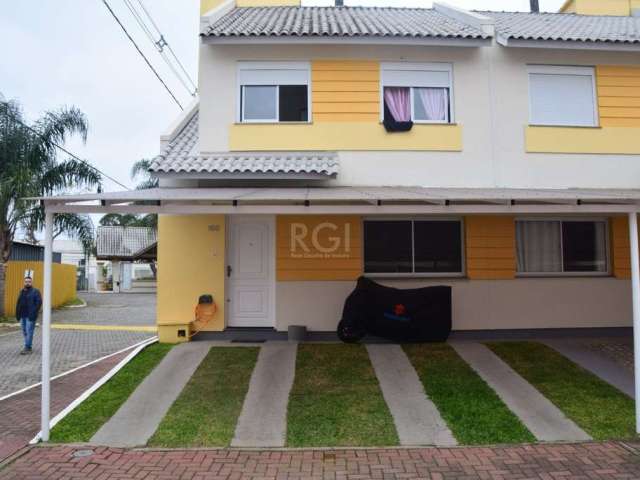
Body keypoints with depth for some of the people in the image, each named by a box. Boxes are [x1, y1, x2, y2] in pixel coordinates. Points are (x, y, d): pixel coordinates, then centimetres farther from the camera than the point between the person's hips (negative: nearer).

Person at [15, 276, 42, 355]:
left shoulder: (35, 291, -5)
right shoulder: (22, 291, 16)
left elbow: (39, 302, -13)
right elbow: (18, 303, 18)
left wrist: (33, 314, -18)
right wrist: (17, 314, 10)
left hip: (30, 316, -7)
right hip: (22, 316, 7)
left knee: (29, 332, -8)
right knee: (25, 332, 11)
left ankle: (27, 348, -4)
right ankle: (28, 347, 19)